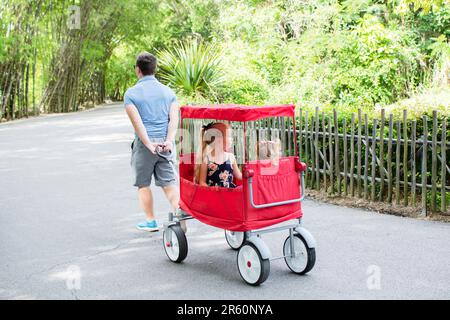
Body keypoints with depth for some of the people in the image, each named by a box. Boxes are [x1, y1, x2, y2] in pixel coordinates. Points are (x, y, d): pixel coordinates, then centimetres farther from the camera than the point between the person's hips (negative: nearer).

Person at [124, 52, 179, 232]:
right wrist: (169, 141, -13)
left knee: (143, 184, 13)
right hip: (166, 144, 3)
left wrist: (149, 145, -16)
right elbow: (174, 119, -4)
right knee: (169, 182, 4)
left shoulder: (131, 93, -1)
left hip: (143, 143, -3)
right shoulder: (168, 92, 9)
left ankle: (151, 221, 19)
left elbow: (137, 122, -12)